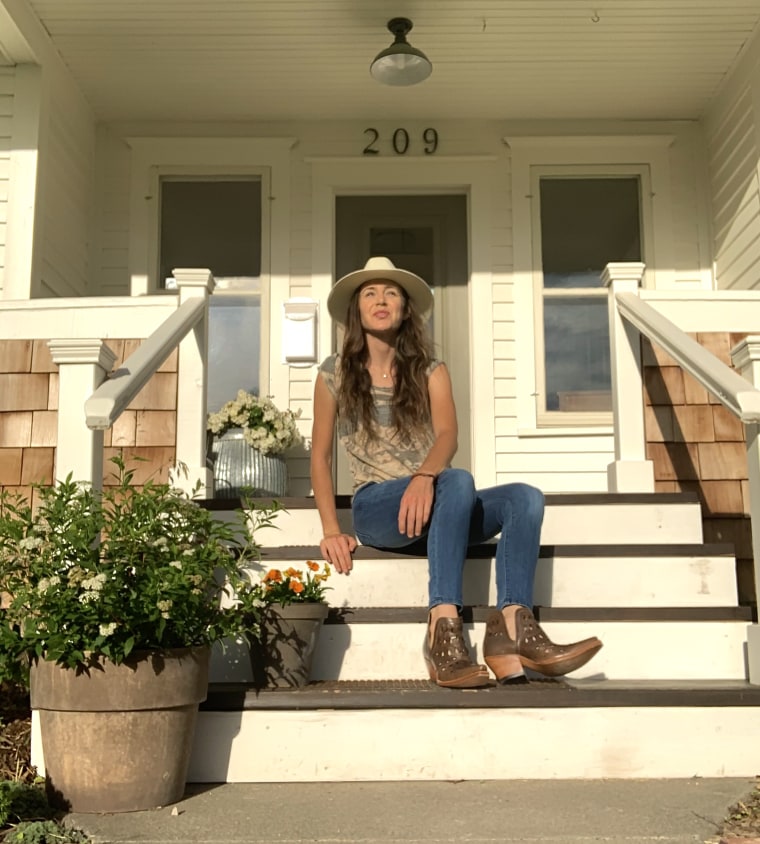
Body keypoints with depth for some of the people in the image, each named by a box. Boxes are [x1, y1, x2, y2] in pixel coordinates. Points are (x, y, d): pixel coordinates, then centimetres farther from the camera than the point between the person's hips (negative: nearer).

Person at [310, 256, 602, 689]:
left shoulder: (430, 371, 11)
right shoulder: (335, 374, 7)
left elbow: (448, 434, -6)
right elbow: (321, 455, 5)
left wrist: (425, 475, -30)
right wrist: (331, 531, -8)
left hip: (431, 503, 4)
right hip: (376, 507, -4)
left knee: (525, 498, -24)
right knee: (458, 480, -35)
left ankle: (513, 624, -41)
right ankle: (444, 629, -45)